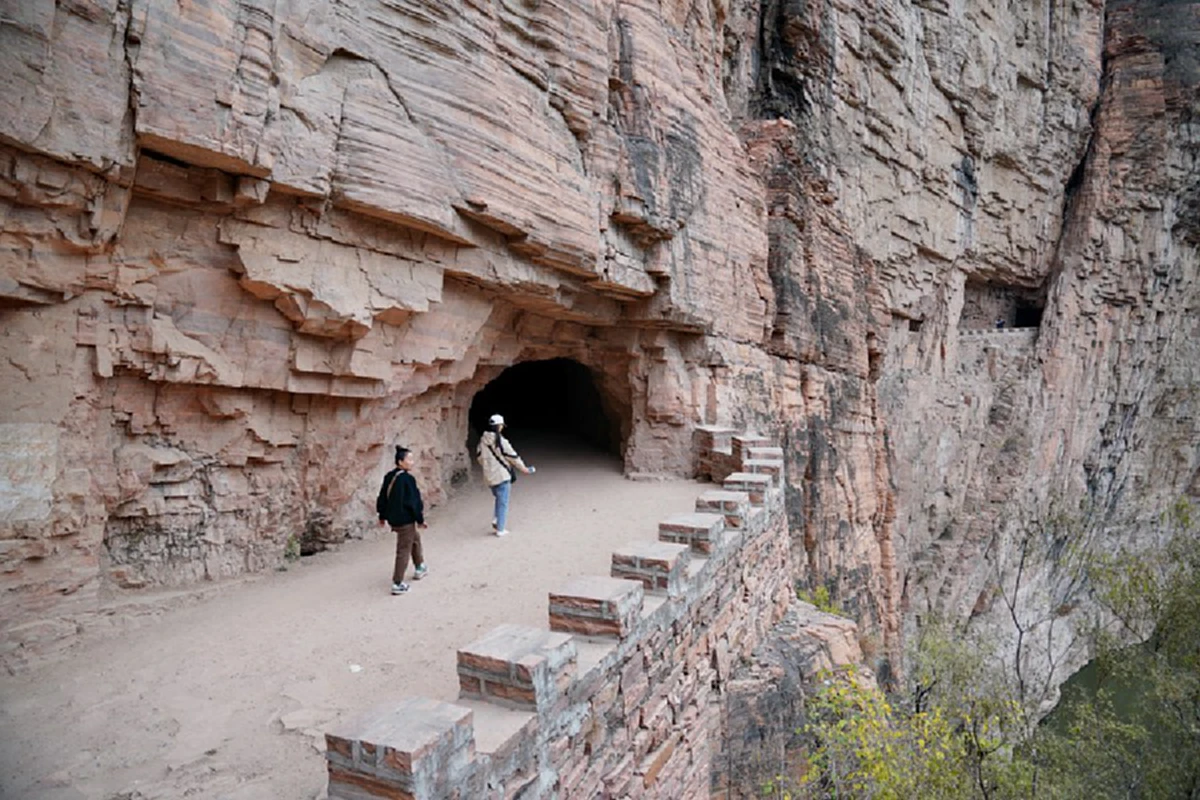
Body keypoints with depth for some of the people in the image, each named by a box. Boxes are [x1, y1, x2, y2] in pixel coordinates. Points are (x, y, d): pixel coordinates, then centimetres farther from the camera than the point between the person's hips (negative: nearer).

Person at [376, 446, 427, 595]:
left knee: (415, 539, 28)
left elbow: (382, 498, 13)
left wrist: (382, 516, 24)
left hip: (393, 518, 9)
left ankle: (419, 568, 43)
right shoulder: (407, 479, -20)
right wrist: (420, 519, -11)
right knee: (404, 550, -1)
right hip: (405, 519, -9)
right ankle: (397, 584, 1)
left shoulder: (389, 477, 6)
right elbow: (414, 501, -19)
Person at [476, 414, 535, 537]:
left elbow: (479, 456, 14)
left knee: (499, 499, 25)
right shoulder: (500, 441, -19)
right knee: (503, 502, 4)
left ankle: (496, 520, 14)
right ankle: (500, 529, 8)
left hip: (489, 476, 7)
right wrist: (524, 468, 1)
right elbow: (512, 456, -12)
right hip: (501, 475, -7)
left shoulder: (483, 440, 2)